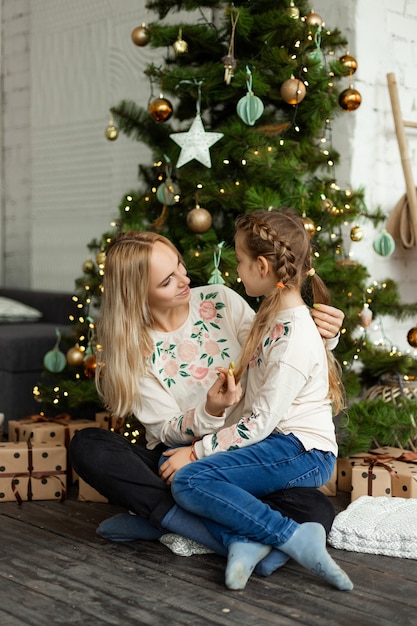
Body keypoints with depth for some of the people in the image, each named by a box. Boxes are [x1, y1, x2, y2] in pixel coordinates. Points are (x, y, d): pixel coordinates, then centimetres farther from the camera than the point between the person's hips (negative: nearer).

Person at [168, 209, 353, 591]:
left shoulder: (294, 339, -20)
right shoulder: (273, 315, 11)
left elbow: (261, 422, -20)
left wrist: (197, 452, -16)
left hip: (302, 453, -10)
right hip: (274, 442, 10)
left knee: (189, 480, -24)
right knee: (170, 464, -2)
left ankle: (295, 538, -21)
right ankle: (244, 541, -17)